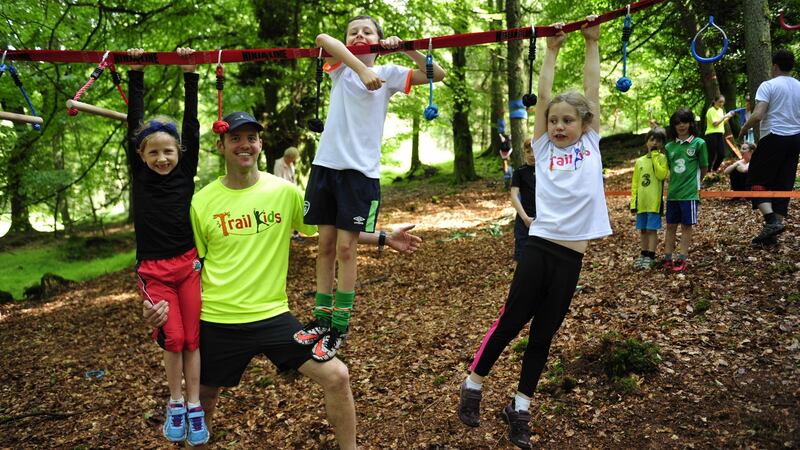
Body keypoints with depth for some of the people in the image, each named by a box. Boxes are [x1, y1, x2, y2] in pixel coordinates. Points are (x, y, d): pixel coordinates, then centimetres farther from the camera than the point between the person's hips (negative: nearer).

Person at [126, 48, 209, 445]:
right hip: (153, 269, 0)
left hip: (188, 263, 1)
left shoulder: (186, 171, 0)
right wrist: (136, 76, -6)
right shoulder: (139, 174, 0)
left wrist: (190, 76, -7)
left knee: (192, 338, 3)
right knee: (172, 340, 0)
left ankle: (194, 407, 13)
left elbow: (191, 125, -4)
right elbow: (134, 123, -4)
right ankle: (175, 403, 20)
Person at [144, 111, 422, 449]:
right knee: (203, 401, 16)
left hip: (272, 316, 1)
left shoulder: (285, 192, -3)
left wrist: (384, 237, 0)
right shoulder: (201, 202, -5)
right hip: (218, 322, 0)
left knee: (336, 376, -7)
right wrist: (163, 300, -13)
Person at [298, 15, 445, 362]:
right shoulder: (341, 68, 10)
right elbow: (323, 39, -12)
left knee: (345, 248, -2)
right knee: (325, 245, 8)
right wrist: (361, 68, -23)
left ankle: (340, 326, 8)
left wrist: (405, 47, -12)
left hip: (360, 170, -3)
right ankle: (322, 317, 19)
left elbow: (436, 74, -3)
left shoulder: (388, 73, 7)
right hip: (327, 163, 3)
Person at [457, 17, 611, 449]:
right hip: (540, 246, -1)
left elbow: (592, 90, 11)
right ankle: (473, 384, 22)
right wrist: (551, 49, 9)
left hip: (572, 255, 2)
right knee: (511, 320, 3)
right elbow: (543, 95, 6)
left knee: (543, 332, 10)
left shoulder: (591, 144, 11)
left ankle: (519, 408, 21)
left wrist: (592, 43, 13)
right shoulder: (543, 147, 9)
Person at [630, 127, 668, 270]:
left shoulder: (662, 158, -1)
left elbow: (661, 175, -20)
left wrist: (655, 156, -15)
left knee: (652, 229, -3)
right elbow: (635, 183, 10)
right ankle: (644, 254, 22)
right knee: (643, 230, 12)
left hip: (655, 201, -4)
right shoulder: (639, 161, 10)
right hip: (641, 202, 5)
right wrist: (633, 202, 4)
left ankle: (650, 257, 3)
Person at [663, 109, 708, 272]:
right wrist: (676, 182, 5)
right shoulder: (669, 146, 7)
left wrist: (693, 182, 9)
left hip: (690, 192, -4)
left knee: (686, 226, 3)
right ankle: (667, 258, 14)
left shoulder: (698, 143, -4)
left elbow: (704, 168, 2)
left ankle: (682, 259, 7)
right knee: (670, 225, 8)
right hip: (672, 192, 4)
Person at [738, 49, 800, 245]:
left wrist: (744, 129, -3)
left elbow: (758, 115, -19)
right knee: (783, 184, 8)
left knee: (756, 179, 3)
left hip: (774, 138, -6)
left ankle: (771, 220, -16)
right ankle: (772, 233, 9)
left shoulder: (768, 85, -9)